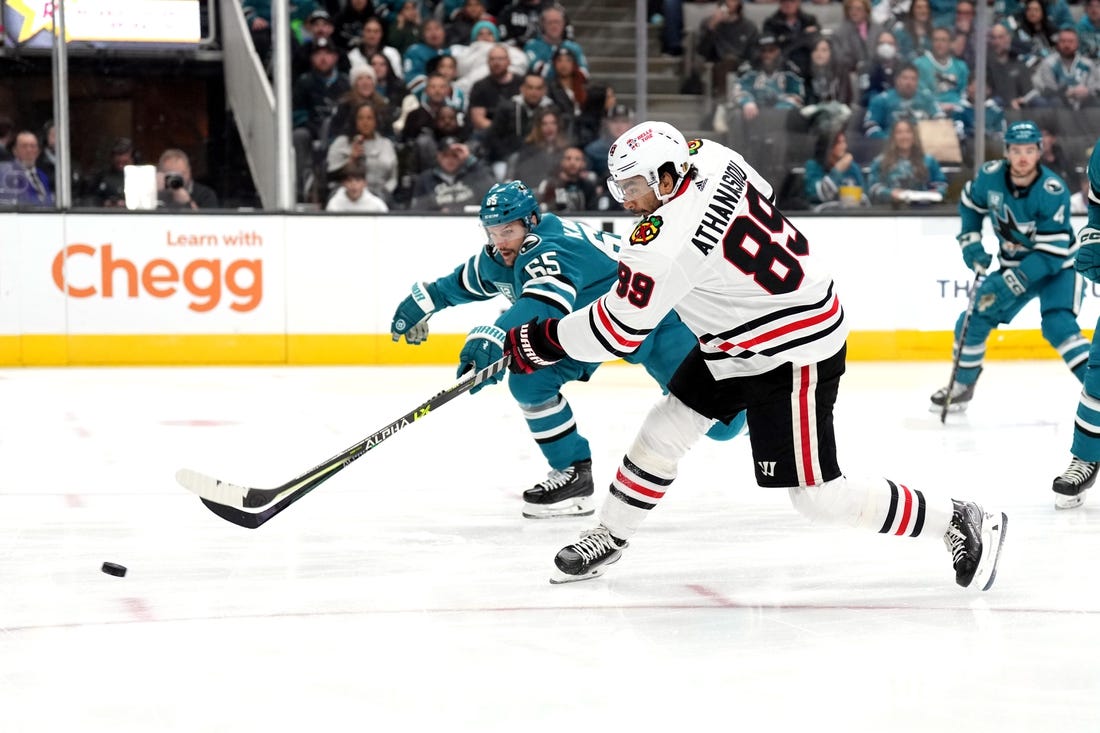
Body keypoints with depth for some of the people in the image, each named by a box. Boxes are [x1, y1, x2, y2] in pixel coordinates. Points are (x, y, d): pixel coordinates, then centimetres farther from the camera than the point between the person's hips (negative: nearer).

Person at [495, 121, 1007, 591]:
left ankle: (962, 524, 5)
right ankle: (610, 537, 29)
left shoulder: (667, 243, -30)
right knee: (664, 429, 13)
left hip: (793, 355, -10)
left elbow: (615, 331, -22)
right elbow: (762, 196, 14)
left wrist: (537, 342, -10)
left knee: (817, 495, -6)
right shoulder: (708, 155, -7)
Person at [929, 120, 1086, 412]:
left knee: (1058, 325, -28)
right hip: (1014, 265, 6)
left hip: (1058, 267, -5)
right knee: (974, 319, 3)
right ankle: (962, 386, 25)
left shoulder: (1052, 191, -30)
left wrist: (1012, 282, -35)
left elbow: (1052, 252, -31)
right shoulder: (990, 176, -14)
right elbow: (970, 202, 11)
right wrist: (970, 241, 0)